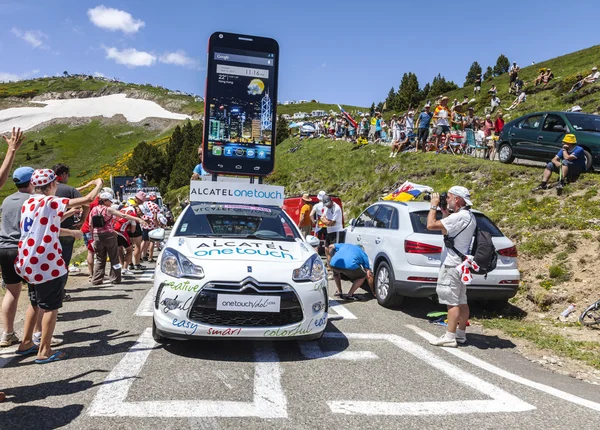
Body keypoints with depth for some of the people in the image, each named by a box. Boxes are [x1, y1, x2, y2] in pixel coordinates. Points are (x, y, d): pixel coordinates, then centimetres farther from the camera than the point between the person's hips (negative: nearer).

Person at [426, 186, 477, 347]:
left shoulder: (458, 217, -21)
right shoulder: (469, 216, 12)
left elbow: (431, 225, -23)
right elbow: (446, 231, 20)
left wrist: (434, 205, -10)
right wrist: (444, 212, 13)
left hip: (452, 265, -10)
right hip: (461, 264, 10)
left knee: (452, 302, -7)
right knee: (461, 301, 14)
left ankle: (449, 337, -3)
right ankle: (461, 333, 24)